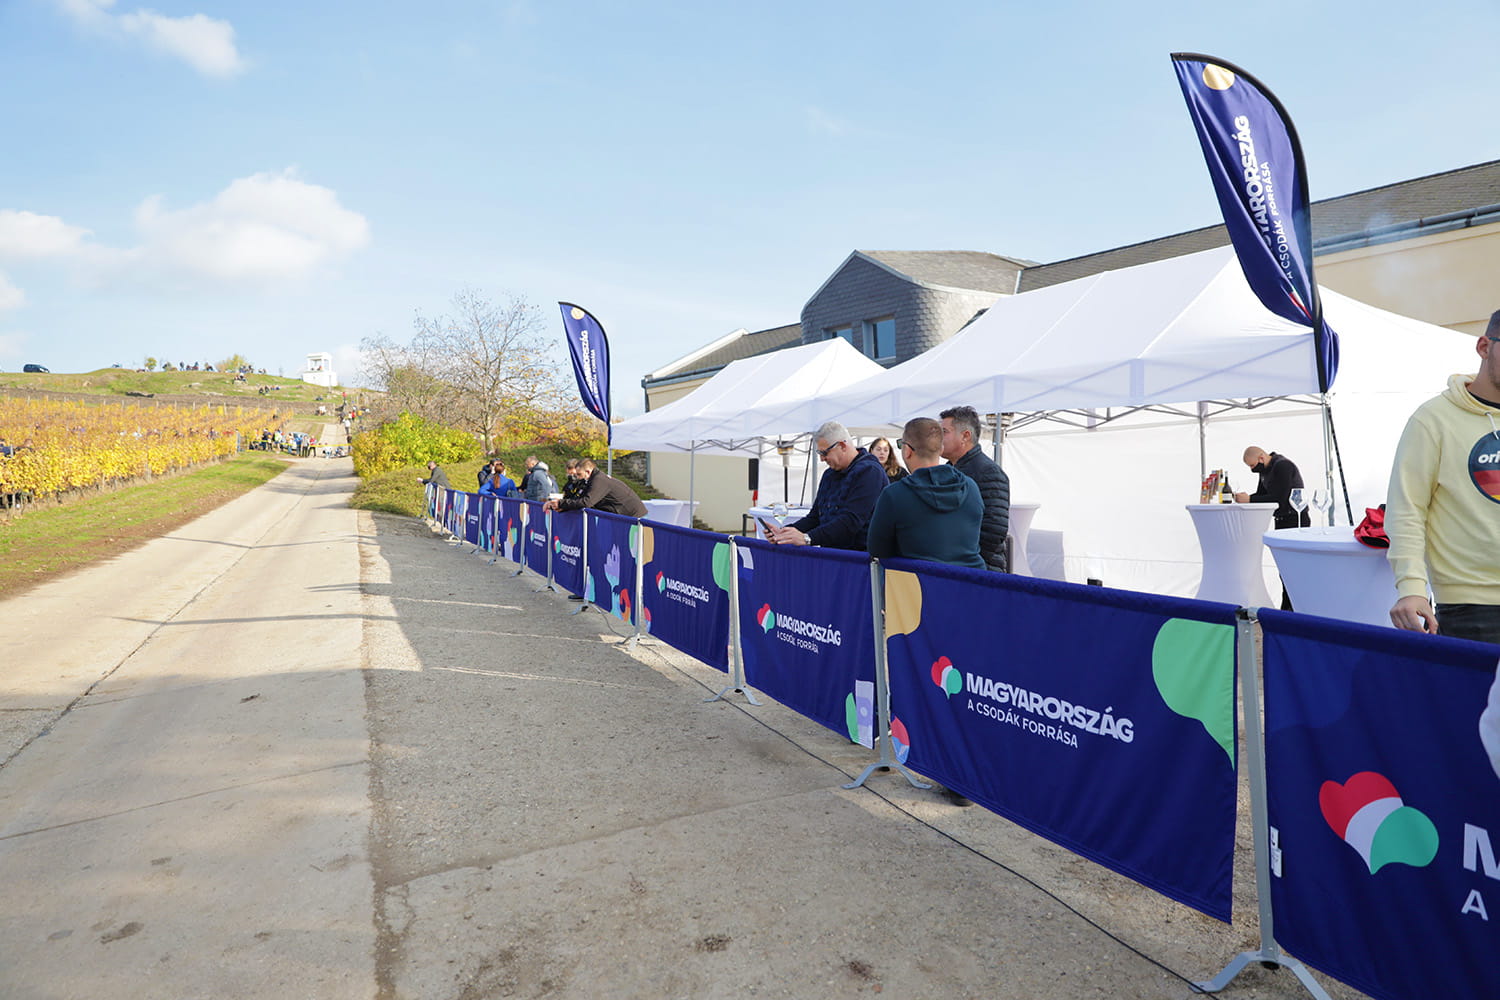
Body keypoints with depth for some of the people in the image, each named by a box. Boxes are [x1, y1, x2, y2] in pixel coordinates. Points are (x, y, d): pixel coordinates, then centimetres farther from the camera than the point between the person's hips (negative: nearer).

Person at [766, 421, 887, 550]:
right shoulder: (829, 475, 18)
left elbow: (851, 521, -19)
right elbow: (814, 517, 19)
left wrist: (807, 538, -25)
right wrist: (783, 532, 2)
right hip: (830, 554, 7)